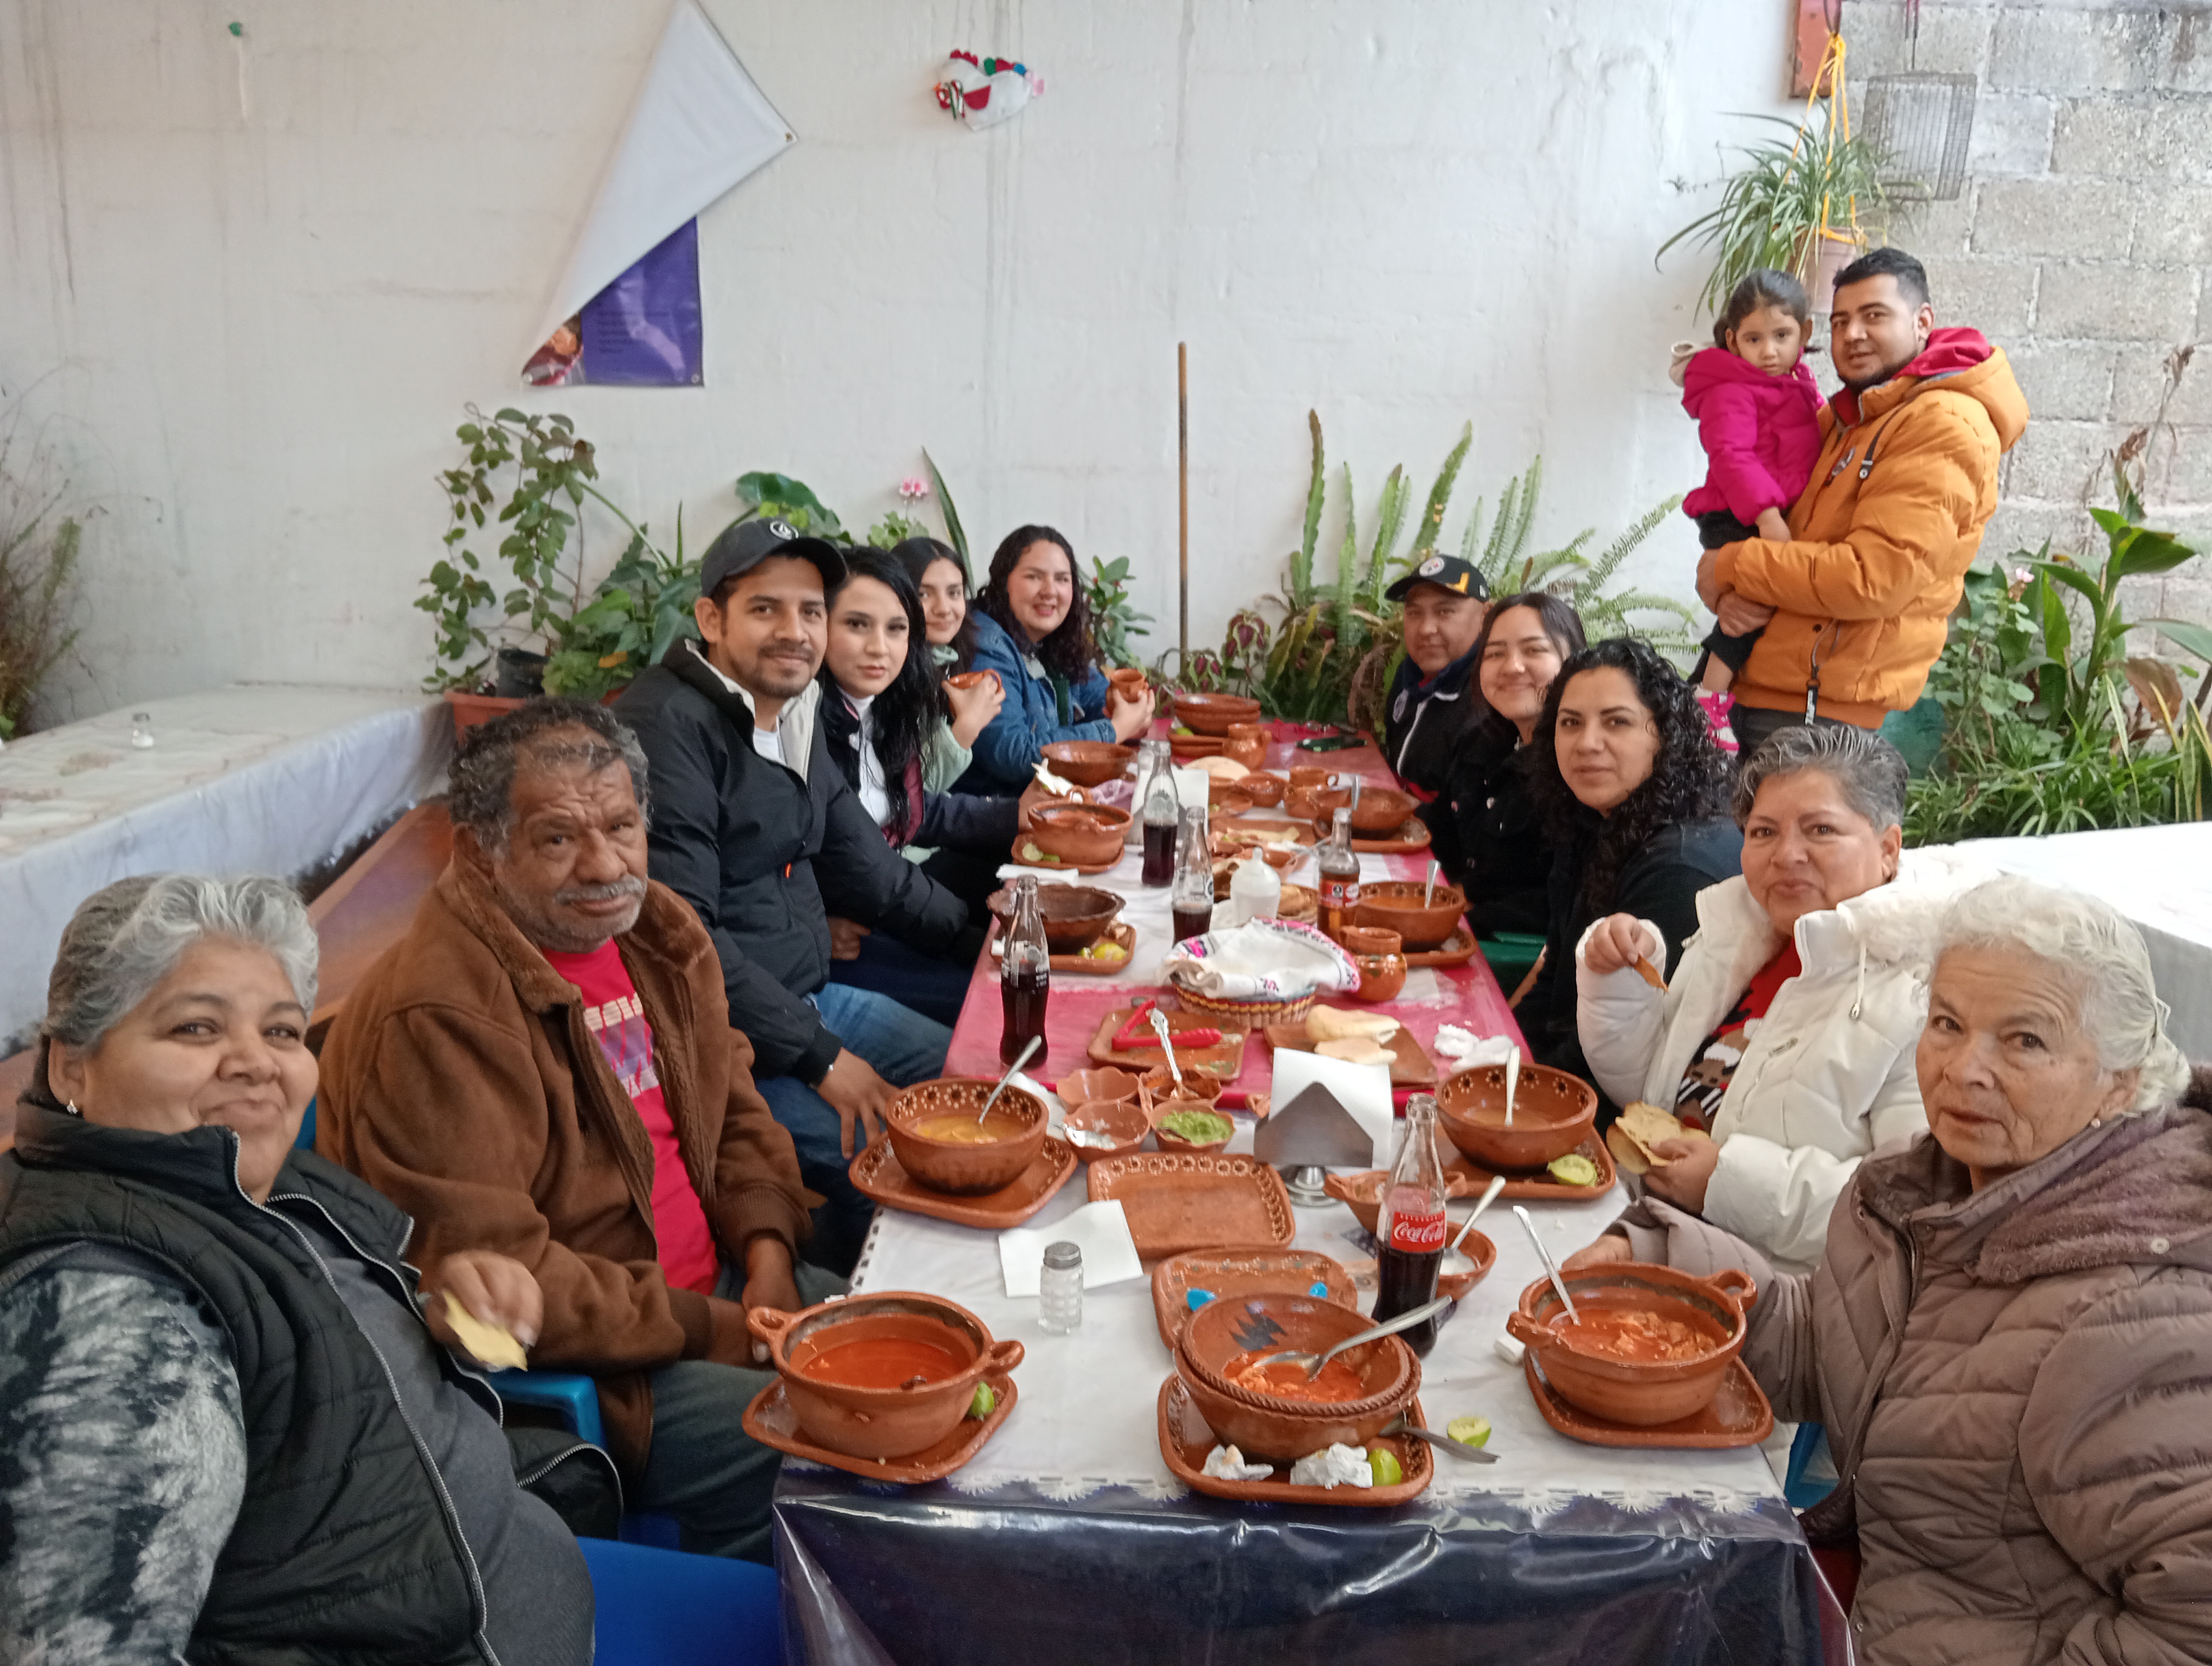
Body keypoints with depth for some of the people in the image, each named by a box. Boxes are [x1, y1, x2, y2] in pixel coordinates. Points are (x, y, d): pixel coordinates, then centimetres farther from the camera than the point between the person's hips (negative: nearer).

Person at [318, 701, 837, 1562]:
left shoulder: (660, 934, 5)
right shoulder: (437, 1017, -23)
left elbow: (734, 1109, 15)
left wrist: (767, 1253, -3)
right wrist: (714, 1333, -21)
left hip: (704, 1283, 9)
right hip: (559, 1371, -9)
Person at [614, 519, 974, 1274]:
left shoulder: (795, 715, 10)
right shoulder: (669, 726, -20)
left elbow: (862, 865, 20)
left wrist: (983, 936, 12)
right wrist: (820, 1058, -23)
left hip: (811, 998, 10)